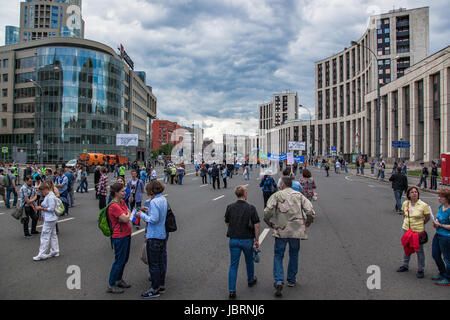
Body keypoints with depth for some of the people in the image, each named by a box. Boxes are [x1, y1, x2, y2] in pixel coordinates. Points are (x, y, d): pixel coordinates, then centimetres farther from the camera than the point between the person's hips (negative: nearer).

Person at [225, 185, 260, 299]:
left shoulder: (230, 207, -3)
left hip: (233, 239, 1)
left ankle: (232, 291, 1)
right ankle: (251, 280, 44)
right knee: (249, 261, 23)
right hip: (247, 239, -1)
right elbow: (257, 226, -11)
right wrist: (256, 240, -2)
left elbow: (227, 223, 8)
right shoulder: (251, 208, -11)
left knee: (233, 265, 5)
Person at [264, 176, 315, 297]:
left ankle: (278, 281, -10)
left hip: (281, 231, -2)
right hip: (296, 230, 3)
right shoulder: (299, 195, 5)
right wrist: (308, 222, 15)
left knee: (278, 256, 5)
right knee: (294, 254, 19)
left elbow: (267, 212, -13)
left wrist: (270, 223, 5)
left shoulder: (277, 195, -3)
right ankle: (291, 280, 28)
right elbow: (310, 212, -3)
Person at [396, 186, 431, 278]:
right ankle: (405, 265, 37)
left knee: (419, 250, 5)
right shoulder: (405, 203, -3)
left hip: (418, 231, -4)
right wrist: (408, 222, 9)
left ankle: (420, 269, 22)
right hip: (406, 229, 4)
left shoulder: (423, 205, -14)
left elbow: (427, 218, -1)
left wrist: (419, 224, 3)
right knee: (406, 248, 18)